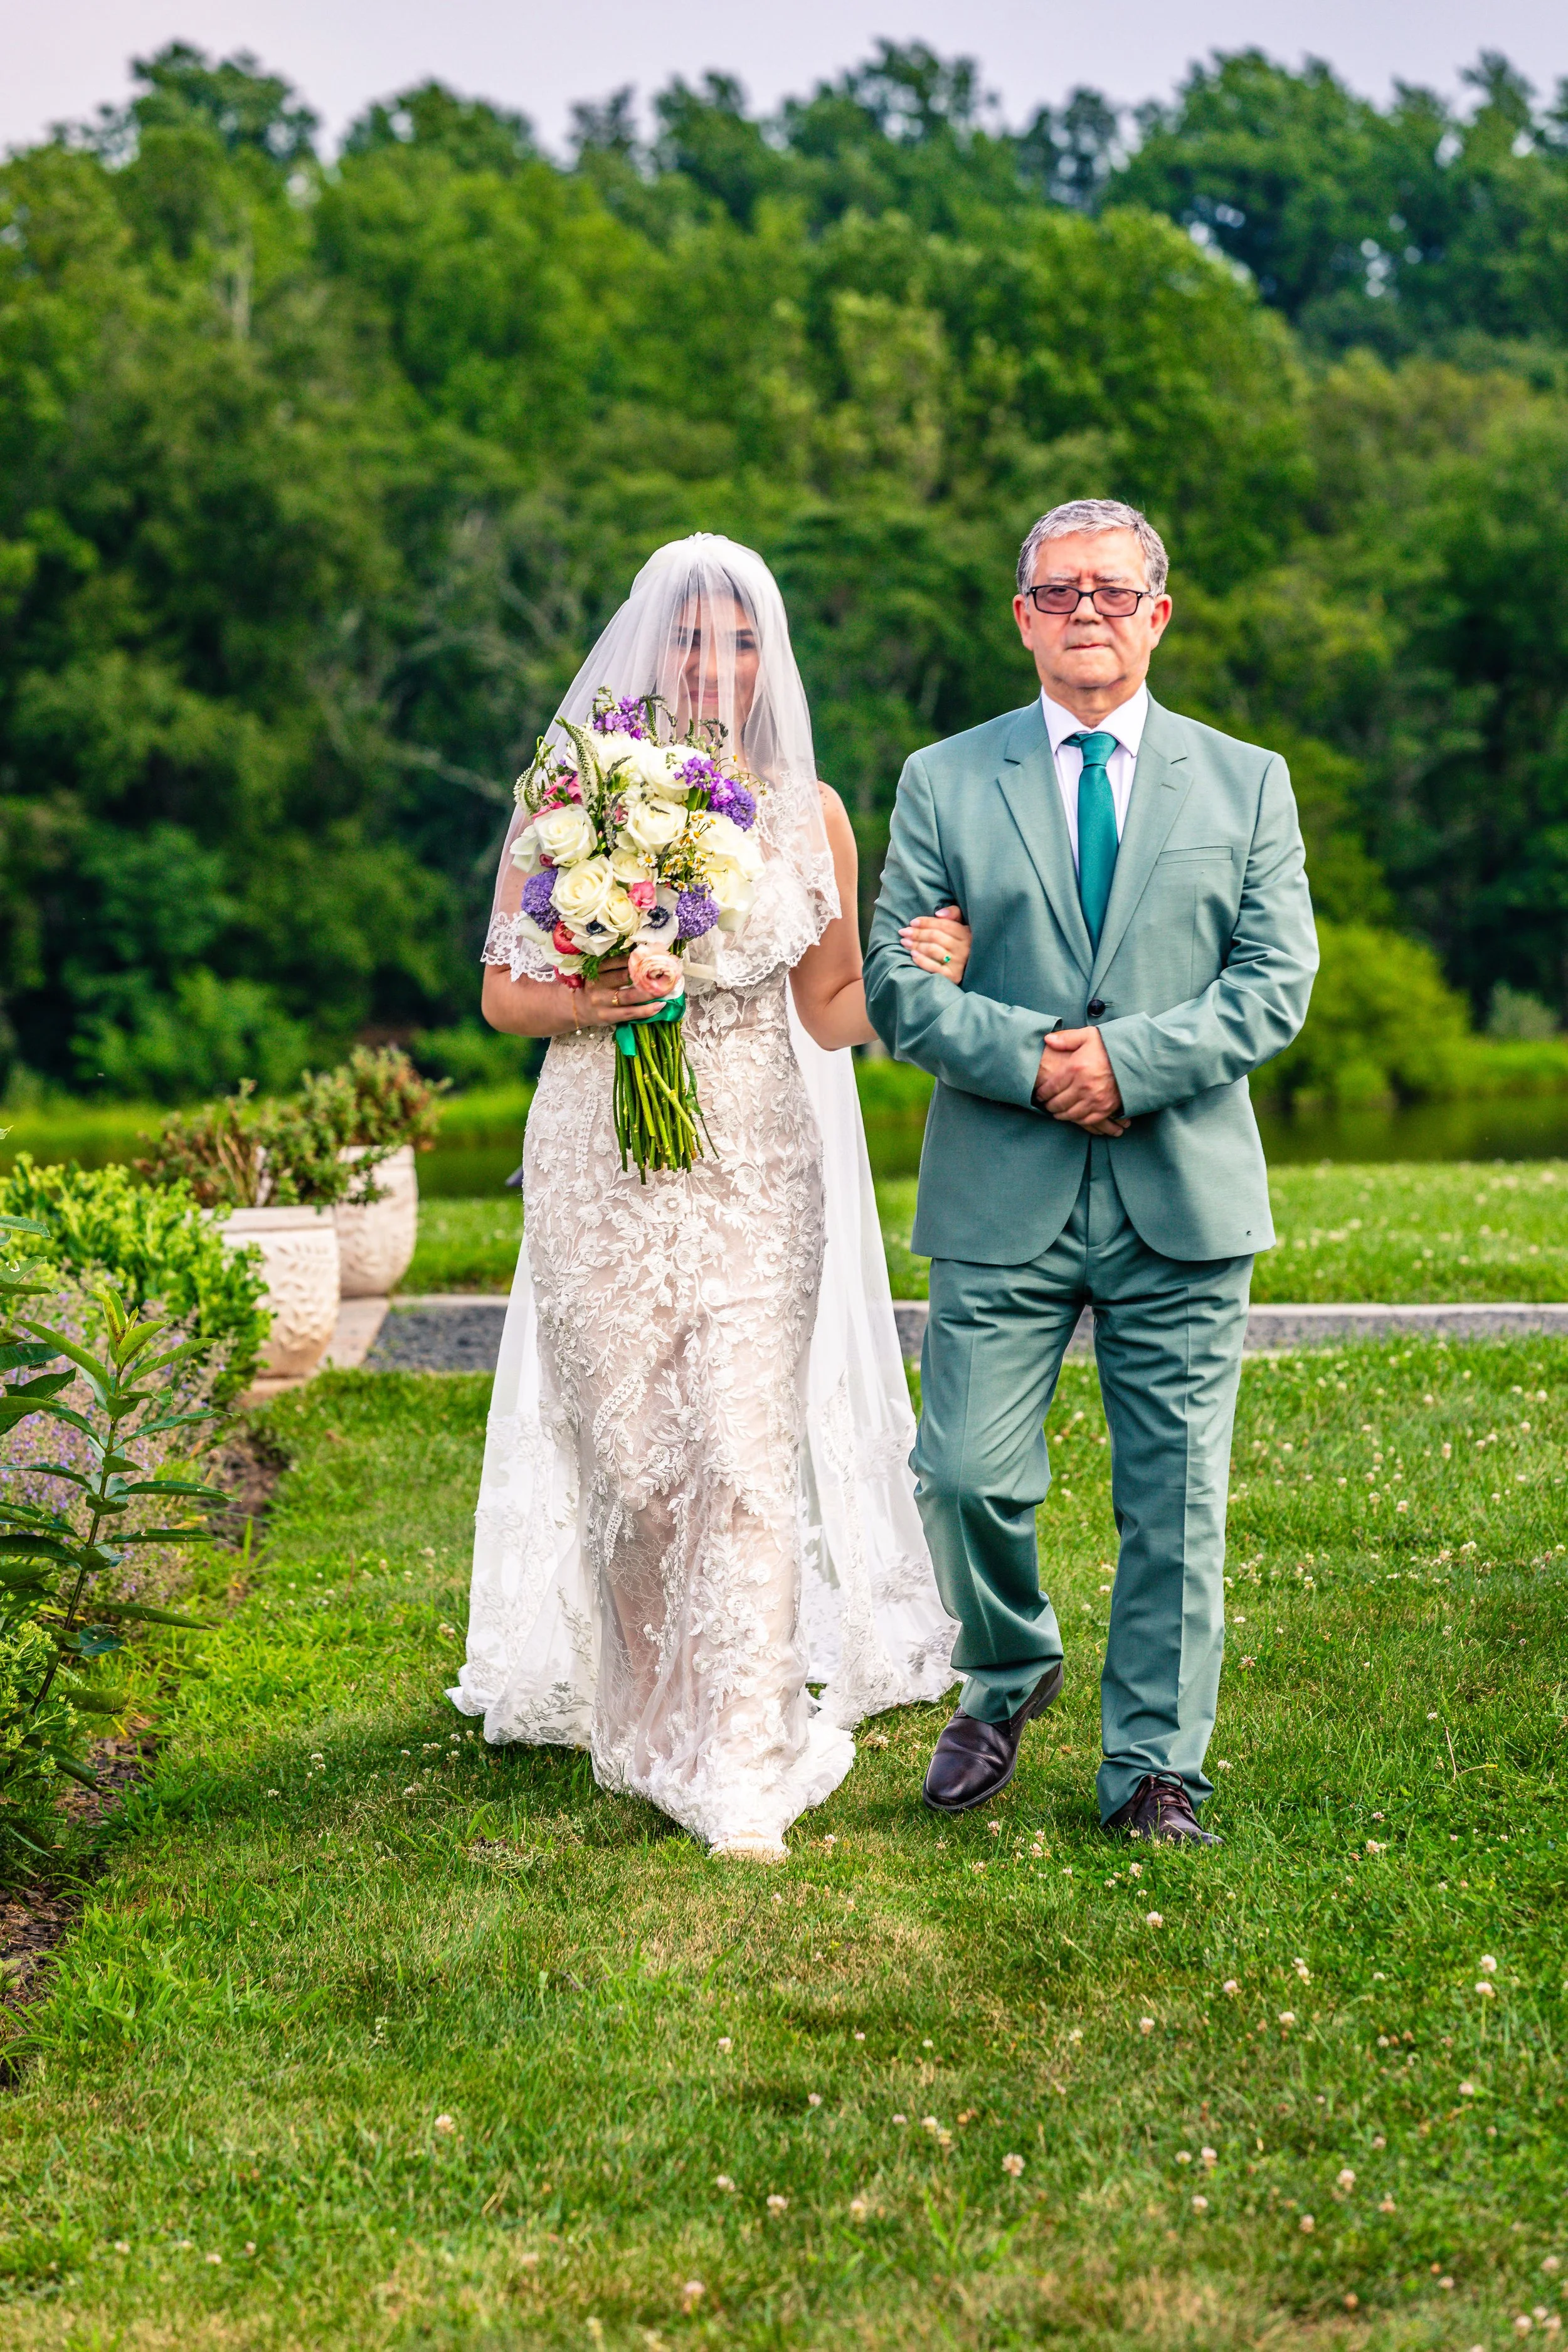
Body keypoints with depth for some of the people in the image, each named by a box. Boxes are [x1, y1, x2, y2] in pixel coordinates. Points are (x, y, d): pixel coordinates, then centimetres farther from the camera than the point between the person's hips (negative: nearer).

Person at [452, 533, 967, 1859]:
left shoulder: (807, 813, 5)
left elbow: (832, 1010, 9)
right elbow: (503, 992, 6)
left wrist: (918, 977, -11)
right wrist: (584, 999, -15)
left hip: (757, 1167, 0)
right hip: (602, 1165, 0)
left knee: (750, 1460, -8)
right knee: (628, 1460, 6)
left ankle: (745, 1774, -6)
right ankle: (647, 1712, 29)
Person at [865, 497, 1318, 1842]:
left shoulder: (1247, 784, 10)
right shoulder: (944, 782, 8)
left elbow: (1276, 983, 1)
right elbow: (896, 984, 1)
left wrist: (1131, 1059, -14)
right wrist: (1033, 1060, -14)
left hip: (1186, 1195, 1)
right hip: (1003, 1201, 0)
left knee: (1177, 1497, 4)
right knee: (968, 1477, -4)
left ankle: (1156, 1769, 17)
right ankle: (1008, 1678, 26)